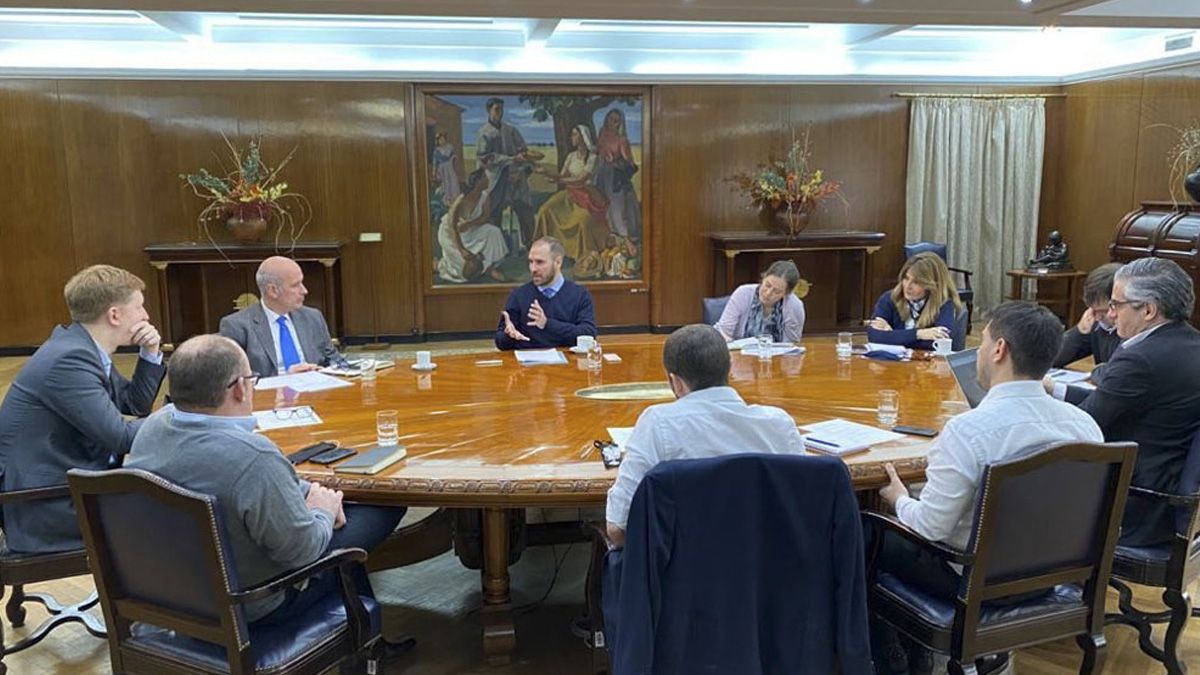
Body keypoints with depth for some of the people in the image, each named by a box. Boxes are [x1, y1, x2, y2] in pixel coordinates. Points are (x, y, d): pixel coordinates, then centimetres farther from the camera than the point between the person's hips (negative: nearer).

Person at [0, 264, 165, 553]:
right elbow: (119, 436, -24)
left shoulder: (85, 349, 6)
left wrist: (150, 354, 2)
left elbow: (136, 405, 16)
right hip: (46, 510, -9)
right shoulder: (69, 359, -23)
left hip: (73, 485, 9)